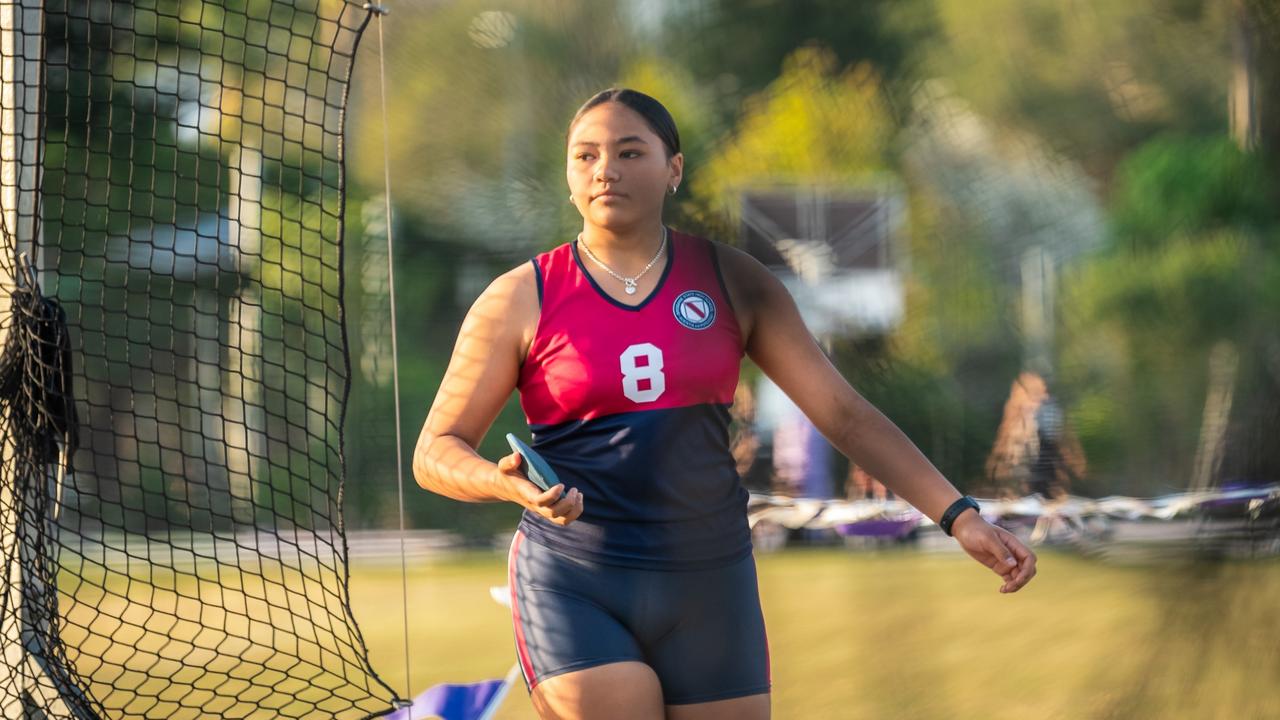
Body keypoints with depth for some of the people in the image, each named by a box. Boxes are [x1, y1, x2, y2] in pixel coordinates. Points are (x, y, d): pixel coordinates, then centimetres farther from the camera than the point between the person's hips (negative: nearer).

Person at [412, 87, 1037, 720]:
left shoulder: (732, 283, 5)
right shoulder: (520, 300, -1)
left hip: (708, 585, 3)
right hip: (572, 590, -3)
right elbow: (435, 452, 1)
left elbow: (843, 413, 5)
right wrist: (507, 484, -22)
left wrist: (958, 515, -3)